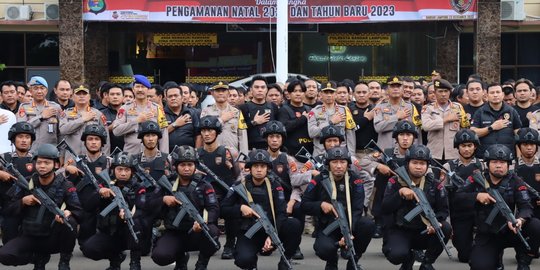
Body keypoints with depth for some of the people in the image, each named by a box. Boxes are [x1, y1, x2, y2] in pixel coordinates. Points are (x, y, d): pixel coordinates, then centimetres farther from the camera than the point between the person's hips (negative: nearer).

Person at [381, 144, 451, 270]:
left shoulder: (434, 185, -1)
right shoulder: (395, 182, -5)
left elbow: (443, 210, 0)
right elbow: (384, 209, -13)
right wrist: (400, 193, -26)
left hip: (424, 232, 2)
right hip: (399, 231, -2)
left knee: (445, 228, -26)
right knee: (397, 255, -33)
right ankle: (408, 259, 9)